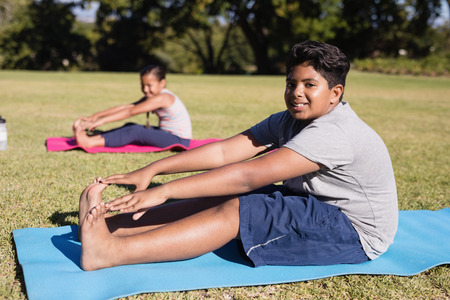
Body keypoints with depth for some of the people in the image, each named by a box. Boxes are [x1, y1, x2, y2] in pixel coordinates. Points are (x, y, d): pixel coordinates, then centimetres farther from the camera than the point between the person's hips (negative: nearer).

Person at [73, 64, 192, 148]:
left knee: (136, 132, -21)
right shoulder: (152, 96, 9)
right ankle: (92, 136, -10)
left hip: (180, 140, -10)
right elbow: (125, 107, 2)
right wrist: (96, 115, -6)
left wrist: (102, 120, -30)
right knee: (130, 126, 0)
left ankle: (91, 142, -25)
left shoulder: (162, 98, -21)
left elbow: (130, 112, -27)